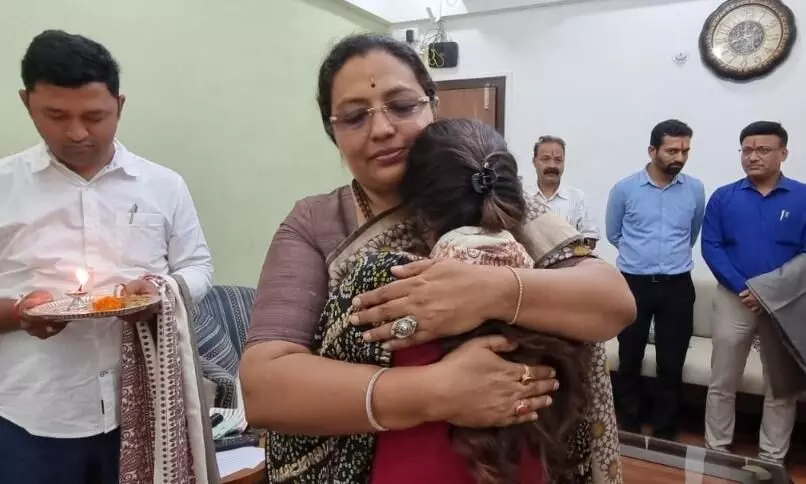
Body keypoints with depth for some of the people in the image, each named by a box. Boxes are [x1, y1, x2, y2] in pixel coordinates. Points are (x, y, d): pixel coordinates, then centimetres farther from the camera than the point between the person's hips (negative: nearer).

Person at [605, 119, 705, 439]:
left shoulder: (695, 190, 2)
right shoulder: (624, 189, -3)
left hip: (677, 286, 1)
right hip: (633, 284, -1)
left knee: (671, 364, 7)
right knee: (630, 360, 9)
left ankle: (664, 432, 23)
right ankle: (628, 427, 26)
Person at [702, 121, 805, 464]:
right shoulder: (723, 197, -1)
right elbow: (710, 247, -6)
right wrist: (743, 288, -16)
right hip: (734, 299, 0)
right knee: (722, 383, 9)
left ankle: (772, 460, 25)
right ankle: (716, 450, 23)